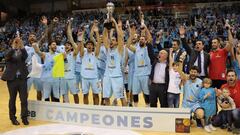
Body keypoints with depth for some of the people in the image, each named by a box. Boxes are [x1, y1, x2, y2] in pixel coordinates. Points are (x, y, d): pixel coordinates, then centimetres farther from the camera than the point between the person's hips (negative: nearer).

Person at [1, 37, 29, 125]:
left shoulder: (23, 52, 7)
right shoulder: (9, 52, 4)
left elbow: (25, 56, -16)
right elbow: (7, 56, -18)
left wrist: (22, 46, -28)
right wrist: (13, 47, -28)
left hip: (22, 78, 1)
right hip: (12, 79, -1)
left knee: (24, 99, 1)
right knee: (12, 99, 8)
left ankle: (24, 117, 11)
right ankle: (13, 118, 19)